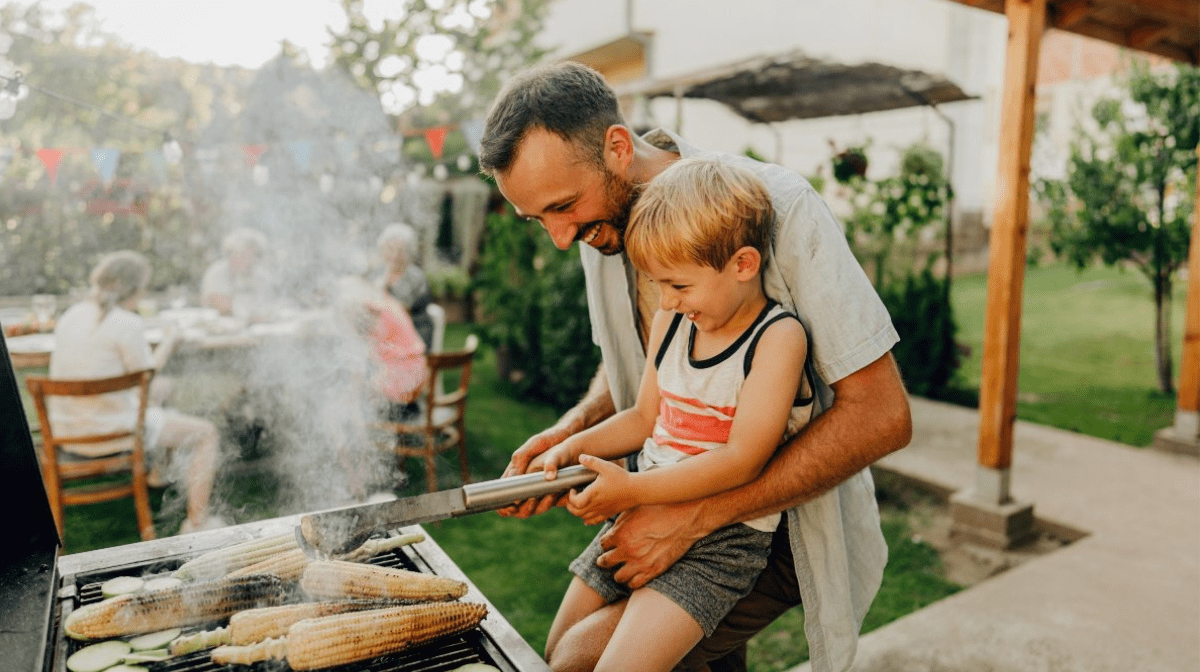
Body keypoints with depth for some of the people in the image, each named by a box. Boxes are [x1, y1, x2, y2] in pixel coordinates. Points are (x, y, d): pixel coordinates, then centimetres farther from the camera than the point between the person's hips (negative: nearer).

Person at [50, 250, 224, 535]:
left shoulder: (71, 315, 4)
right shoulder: (128, 323, -20)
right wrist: (170, 341, 1)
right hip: (111, 433, -9)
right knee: (206, 432, 7)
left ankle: (155, 470, 62)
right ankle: (197, 523, 10)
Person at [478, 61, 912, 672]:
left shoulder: (779, 206, -23)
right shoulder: (601, 224, -3)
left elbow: (881, 414, -25)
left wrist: (696, 517, -27)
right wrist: (573, 429, -9)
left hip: (781, 517, -6)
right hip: (681, 507, 6)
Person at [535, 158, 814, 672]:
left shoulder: (778, 337, -16)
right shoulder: (671, 321, 5)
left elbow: (742, 461, -21)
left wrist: (633, 489, -22)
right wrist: (574, 447, -1)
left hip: (722, 537, -7)